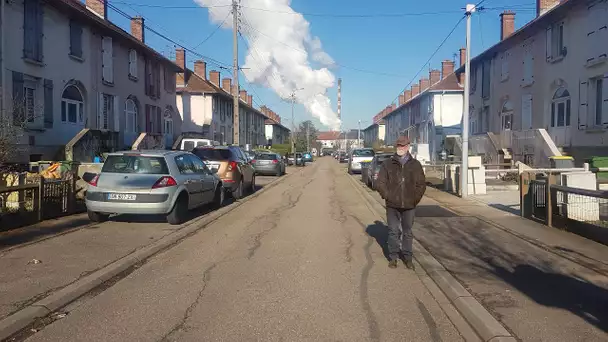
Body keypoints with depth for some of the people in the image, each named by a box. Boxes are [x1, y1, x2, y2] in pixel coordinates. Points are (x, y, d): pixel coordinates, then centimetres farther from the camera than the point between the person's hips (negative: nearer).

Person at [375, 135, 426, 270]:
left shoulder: (415, 164, 4)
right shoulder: (388, 164, 2)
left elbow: (421, 184, 6)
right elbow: (380, 182, 2)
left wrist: (415, 199, -1)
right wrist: (387, 196, -6)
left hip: (409, 205, 1)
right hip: (392, 205, 0)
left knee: (407, 232, 9)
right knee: (393, 231, 5)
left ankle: (407, 257, 20)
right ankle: (393, 256, 16)